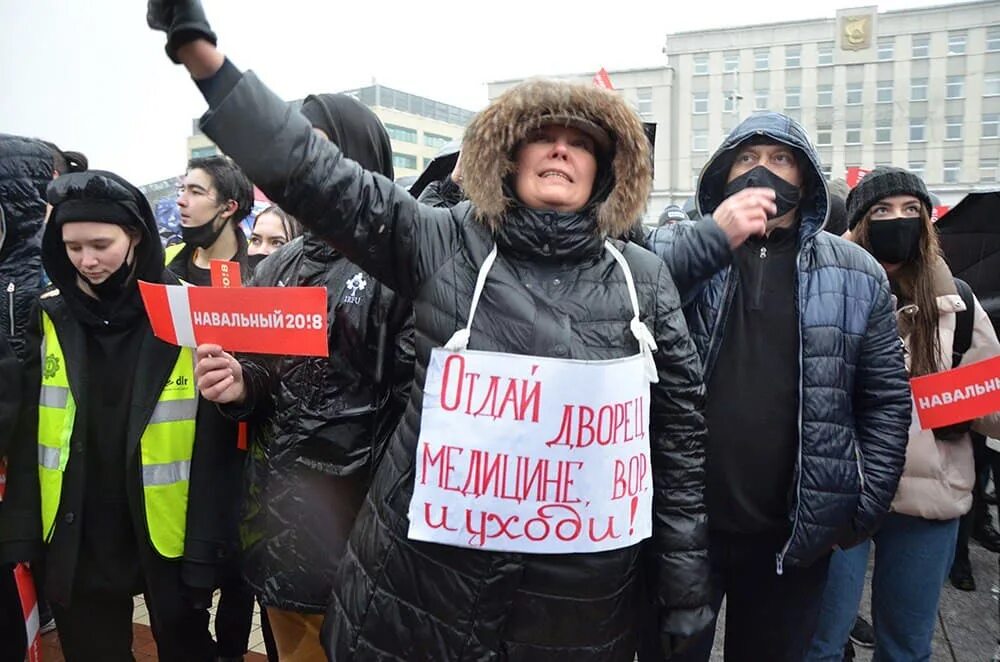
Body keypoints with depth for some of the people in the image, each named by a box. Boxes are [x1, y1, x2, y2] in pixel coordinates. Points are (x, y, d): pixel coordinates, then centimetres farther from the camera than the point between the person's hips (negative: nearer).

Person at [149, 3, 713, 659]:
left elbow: (680, 429, 3)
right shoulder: (444, 244, -3)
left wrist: (687, 575, 4)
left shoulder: (644, 279, 0)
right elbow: (315, 173, -6)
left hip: (582, 587, 1)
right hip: (429, 568, 0)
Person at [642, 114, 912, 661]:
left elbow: (887, 395, 6)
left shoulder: (857, 272, 5)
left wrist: (868, 505, 1)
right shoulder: (675, 246, -1)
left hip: (796, 532, 2)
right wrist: (711, 238, -23)